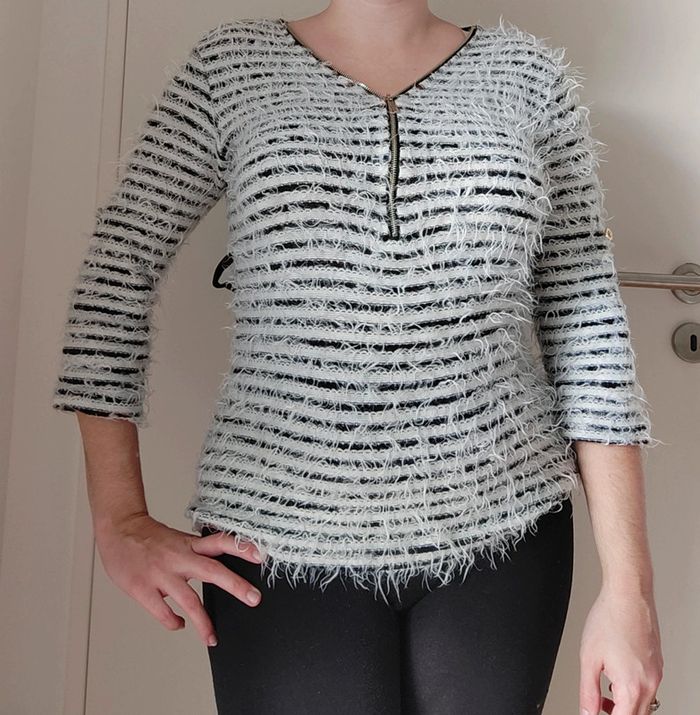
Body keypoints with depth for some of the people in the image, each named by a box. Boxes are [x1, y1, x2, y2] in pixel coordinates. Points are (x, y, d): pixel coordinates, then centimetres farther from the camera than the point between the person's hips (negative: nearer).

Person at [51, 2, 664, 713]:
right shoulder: (231, 65, 3)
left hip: (501, 530, 2)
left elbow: (587, 330, 1)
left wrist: (628, 585, -2)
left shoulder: (529, 74, 5)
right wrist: (120, 520, -3)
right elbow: (115, 273, 2)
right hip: (283, 545, -1)